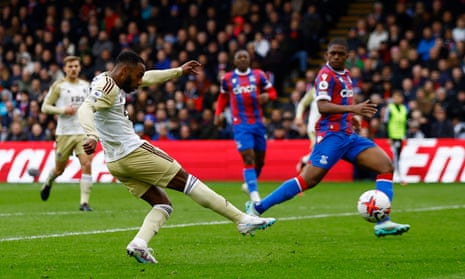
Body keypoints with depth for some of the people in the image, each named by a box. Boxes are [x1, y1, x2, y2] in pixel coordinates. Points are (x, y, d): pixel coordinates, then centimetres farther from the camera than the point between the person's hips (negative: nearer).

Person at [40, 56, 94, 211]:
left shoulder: (85, 85, 10)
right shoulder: (58, 86, -3)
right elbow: (45, 107, -4)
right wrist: (63, 110, -16)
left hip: (83, 132, 2)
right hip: (64, 133, -2)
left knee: (87, 165, -15)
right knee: (60, 169, 10)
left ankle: (84, 202, -14)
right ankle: (48, 183, 45)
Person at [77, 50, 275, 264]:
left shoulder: (113, 84, 14)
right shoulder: (108, 87, -15)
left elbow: (148, 78, 27)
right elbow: (85, 110, -32)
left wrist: (179, 71, 34)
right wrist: (92, 136, -49)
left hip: (115, 163, 10)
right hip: (133, 153, -10)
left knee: (163, 204, 13)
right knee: (187, 181, 0)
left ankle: (139, 244, -9)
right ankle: (243, 220, 4)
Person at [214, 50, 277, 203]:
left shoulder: (258, 75, 5)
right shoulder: (227, 78, 5)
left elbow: (272, 92, 9)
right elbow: (223, 97, 21)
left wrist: (266, 96, -13)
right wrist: (218, 114, 9)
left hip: (258, 123, 2)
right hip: (240, 125, -2)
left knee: (259, 160, 10)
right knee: (248, 158, -15)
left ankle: (248, 184, 38)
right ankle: (255, 197, -20)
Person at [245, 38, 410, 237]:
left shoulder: (345, 75, 16)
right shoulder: (326, 75, -10)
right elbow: (322, 106, -24)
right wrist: (352, 109, -33)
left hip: (348, 136, 8)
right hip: (331, 135, -8)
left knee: (386, 166, -3)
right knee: (308, 180, -14)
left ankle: (383, 223, -8)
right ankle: (257, 208, -5)